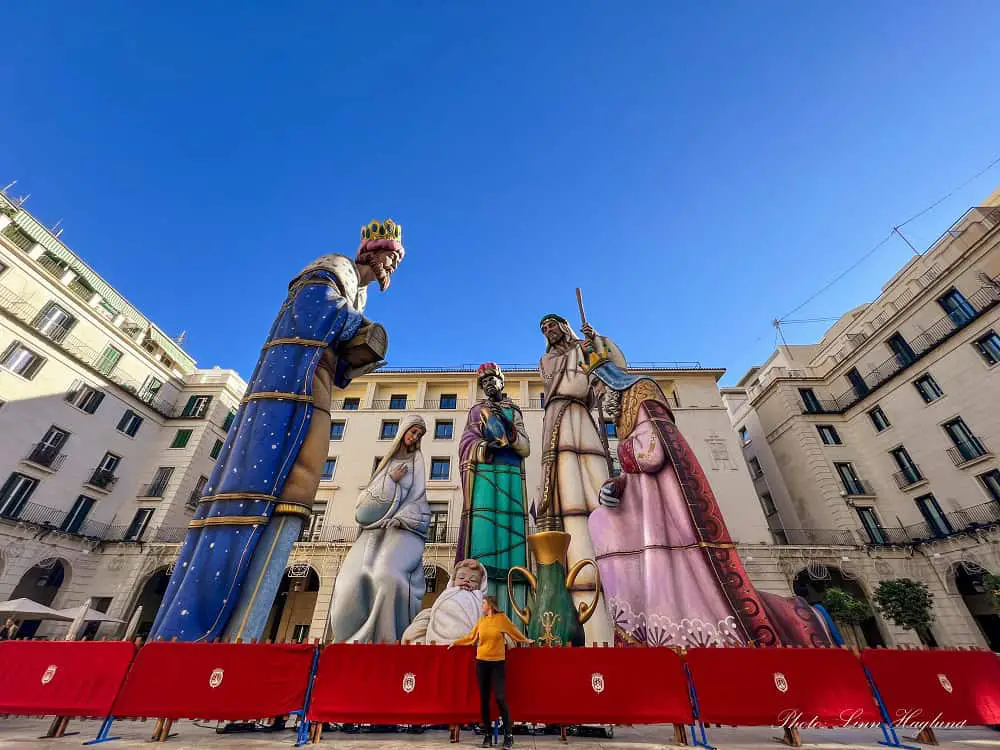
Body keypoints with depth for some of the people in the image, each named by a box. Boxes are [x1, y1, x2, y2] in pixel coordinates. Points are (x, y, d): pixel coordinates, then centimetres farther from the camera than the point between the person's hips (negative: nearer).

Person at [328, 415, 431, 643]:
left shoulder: (417, 461, 12)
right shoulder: (387, 461, 19)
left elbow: (419, 498, 2)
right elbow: (367, 500, 12)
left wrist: (399, 519, -12)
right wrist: (391, 480, -2)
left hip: (403, 529, -3)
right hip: (376, 528, 3)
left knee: (387, 575, -30)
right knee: (353, 580, -19)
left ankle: (387, 639, -22)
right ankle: (355, 638, -10)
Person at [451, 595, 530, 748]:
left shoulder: (502, 618, -6)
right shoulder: (481, 620, 4)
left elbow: (515, 632, 8)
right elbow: (471, 637, 15)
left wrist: (526, 641, 17)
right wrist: (456, 642, 19)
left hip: (498, 663, -3)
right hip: (481, 662, 3)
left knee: (500, 698, -6)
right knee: (484, 699, 8)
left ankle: (509, 735, 8)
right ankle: (487, 735, 20)